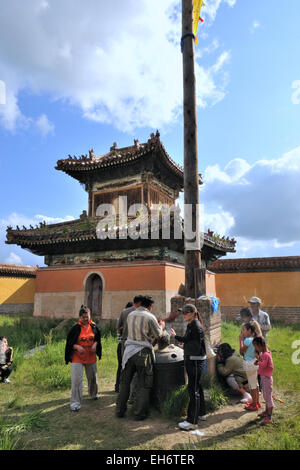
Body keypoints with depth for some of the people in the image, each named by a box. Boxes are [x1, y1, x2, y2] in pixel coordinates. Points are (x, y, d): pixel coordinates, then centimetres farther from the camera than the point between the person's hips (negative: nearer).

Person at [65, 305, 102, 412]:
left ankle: (94, 394, 45)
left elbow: (97, 338, 10)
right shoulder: (75, 328, -12)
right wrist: (77, 347, -24)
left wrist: (95, 344, -10)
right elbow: (69, 343, -7)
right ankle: (75, 402, 4)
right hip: (77, 357, -3)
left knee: (93, 377, 19)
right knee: (76, 380, -9)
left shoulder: (94, 327, -3)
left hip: (91, 357, 3)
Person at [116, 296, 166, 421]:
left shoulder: (130, 315, 6)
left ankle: (120, 410, 24)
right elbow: (158, 335, -2)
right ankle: (139, 413, 15)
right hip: (143, 353, -5)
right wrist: (161, 326, 20)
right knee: (143, 385, 9)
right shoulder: (150, 317, -10)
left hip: (129, 350, 5)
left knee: (125, 382, 16)